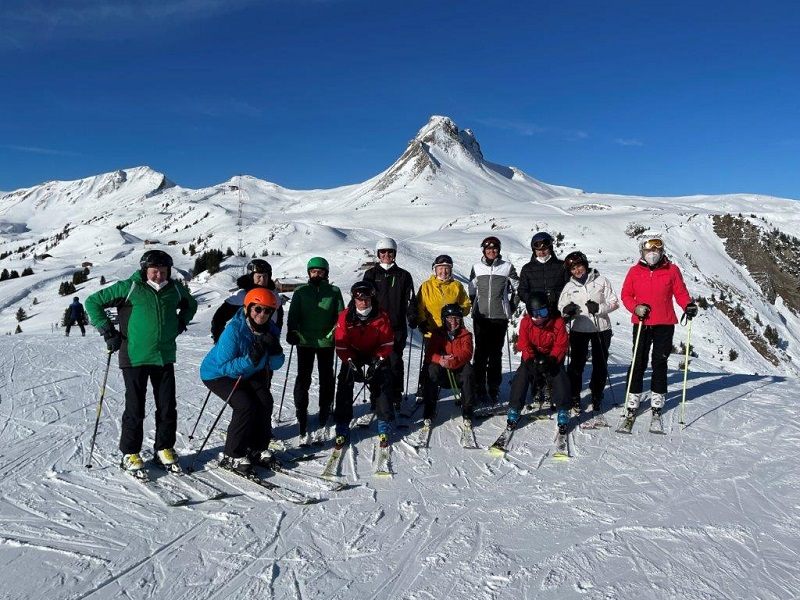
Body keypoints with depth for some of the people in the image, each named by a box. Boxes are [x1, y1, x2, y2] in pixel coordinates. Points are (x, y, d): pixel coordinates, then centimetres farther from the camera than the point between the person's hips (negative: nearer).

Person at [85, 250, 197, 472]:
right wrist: (108, 332, -4)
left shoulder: (175, 289, 7)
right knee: (135, 409, 2)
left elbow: (190, 305, 28)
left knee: (167, 407, 7)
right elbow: (93, 302, 0)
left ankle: (164, 450, 23)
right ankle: (130, 454, 19)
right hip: (135, 358, -4)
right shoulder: (129, 288, -6)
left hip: (165, 358, 4)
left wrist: (180, 324, 14)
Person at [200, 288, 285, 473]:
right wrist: (251, 359, -43)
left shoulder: (270, 330, -12)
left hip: (247, 374, 6)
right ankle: (231, 456, -6)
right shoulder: (234, 330, -30)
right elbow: (224, 366, -31)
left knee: (265, 401, -11)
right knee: (246, 405, -22)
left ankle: (257, 449, 7)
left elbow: (276, 365, -11)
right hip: (217, 374, -6)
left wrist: (274, 350, -32)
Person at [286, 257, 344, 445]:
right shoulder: (300, 292, 7)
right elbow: (293, 315, 3)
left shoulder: (334, 292, 6)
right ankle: (303, 427, -2)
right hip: (305, 342, 0)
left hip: (326, 342, 1)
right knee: (303, 380, -5)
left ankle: (323, 423, 22)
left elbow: (341, 315, 6)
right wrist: (291, 332, -13)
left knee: (326, 380, 9)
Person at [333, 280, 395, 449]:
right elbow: (341, 345, -12)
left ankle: (384, 428, 0)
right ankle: (342, 430, -4)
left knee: (384, 385, -14)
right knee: (344, 386, -13)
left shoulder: (382, 317, -14)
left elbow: (387, 343, -10)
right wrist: (352, 363, -22)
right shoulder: (345, 317, -14)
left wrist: (377, 362, -20)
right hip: (352, 357, 0)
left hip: (376, 357, 0)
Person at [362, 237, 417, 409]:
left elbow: (410, 299, 8)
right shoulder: (371, 274, 9)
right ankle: (376, 397, 12)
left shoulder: (403, 275, 10)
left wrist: (412, 318, -4)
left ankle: (396, 397, 11)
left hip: (397, 327, 0)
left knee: (395, 362, 1)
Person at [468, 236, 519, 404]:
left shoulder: (507, 267, 3)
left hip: (500, 316, 0)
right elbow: (471, 290, 14)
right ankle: (480, 388, 5)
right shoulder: (476, 267, 6)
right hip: (480, 316, 1)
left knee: (496, 353, 3)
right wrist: (475, 306, 8)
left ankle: (494, 388, 10)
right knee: (481, 352, 0)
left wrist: (511, 307, 7)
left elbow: (517, 288, 11)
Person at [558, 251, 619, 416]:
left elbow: (614, 303, 0)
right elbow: (561, 307, 7)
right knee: (577, 364, -1)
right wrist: (566, 310, -16)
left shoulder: (601, 281, 2)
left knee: (600, 365, 9)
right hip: (579, 329, 0)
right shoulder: (569, 287, 6)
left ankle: (597, 397, 25)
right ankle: (574, 397, 12)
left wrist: (599, 308, -17)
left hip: (601, 329, 0)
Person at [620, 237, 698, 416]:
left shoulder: (672, 270, 3)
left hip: (665, 324, 0)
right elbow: (626, 294, 4)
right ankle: (633, 396, 12)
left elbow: (681, 292, 3)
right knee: (638, 361, 3)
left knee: (660, 361, 8)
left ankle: (658, 396, 21)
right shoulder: (635, 271, 3)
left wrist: (688, 305, -15)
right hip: (641, 324, 0)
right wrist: (636, 308, -13)